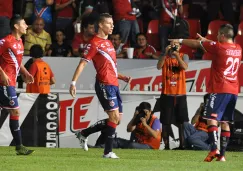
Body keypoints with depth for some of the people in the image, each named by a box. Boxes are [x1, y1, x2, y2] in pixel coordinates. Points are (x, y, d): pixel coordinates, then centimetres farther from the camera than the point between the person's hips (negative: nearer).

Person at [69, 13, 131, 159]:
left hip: (114, 84, 9)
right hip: (104, 85, -9)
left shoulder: (108, 43, 18)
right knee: (115, 116, -12)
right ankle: (108, 152, -6)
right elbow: (83, 63, -12)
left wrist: (122, 77, 17)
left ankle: (84, 134, 21)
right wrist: (73, 83, -19)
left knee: (117, 119, 9)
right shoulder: (95, 43, -9)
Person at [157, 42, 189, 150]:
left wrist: (176, 55, -22)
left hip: (180, 94, 0)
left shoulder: (183, 56, 5)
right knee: (165, 122, 1)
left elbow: (184, 67, -14)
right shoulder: (165, 57, 6)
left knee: (181, 121, 1)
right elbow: (159, 66, -13)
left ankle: (182, 144, 7)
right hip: (167, 94, 0)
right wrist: (166, 53, -21)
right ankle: (166, 145, 7)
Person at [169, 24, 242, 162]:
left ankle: (214, 149, -26)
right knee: (225, 122, 9)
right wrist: (206, 40, 39)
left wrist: (180, 41, 19)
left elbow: (196, 44, 4)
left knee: (212, 118, -9)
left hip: (220, 89, -7)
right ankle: (222, 154, 5)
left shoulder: (218, 47, -9)